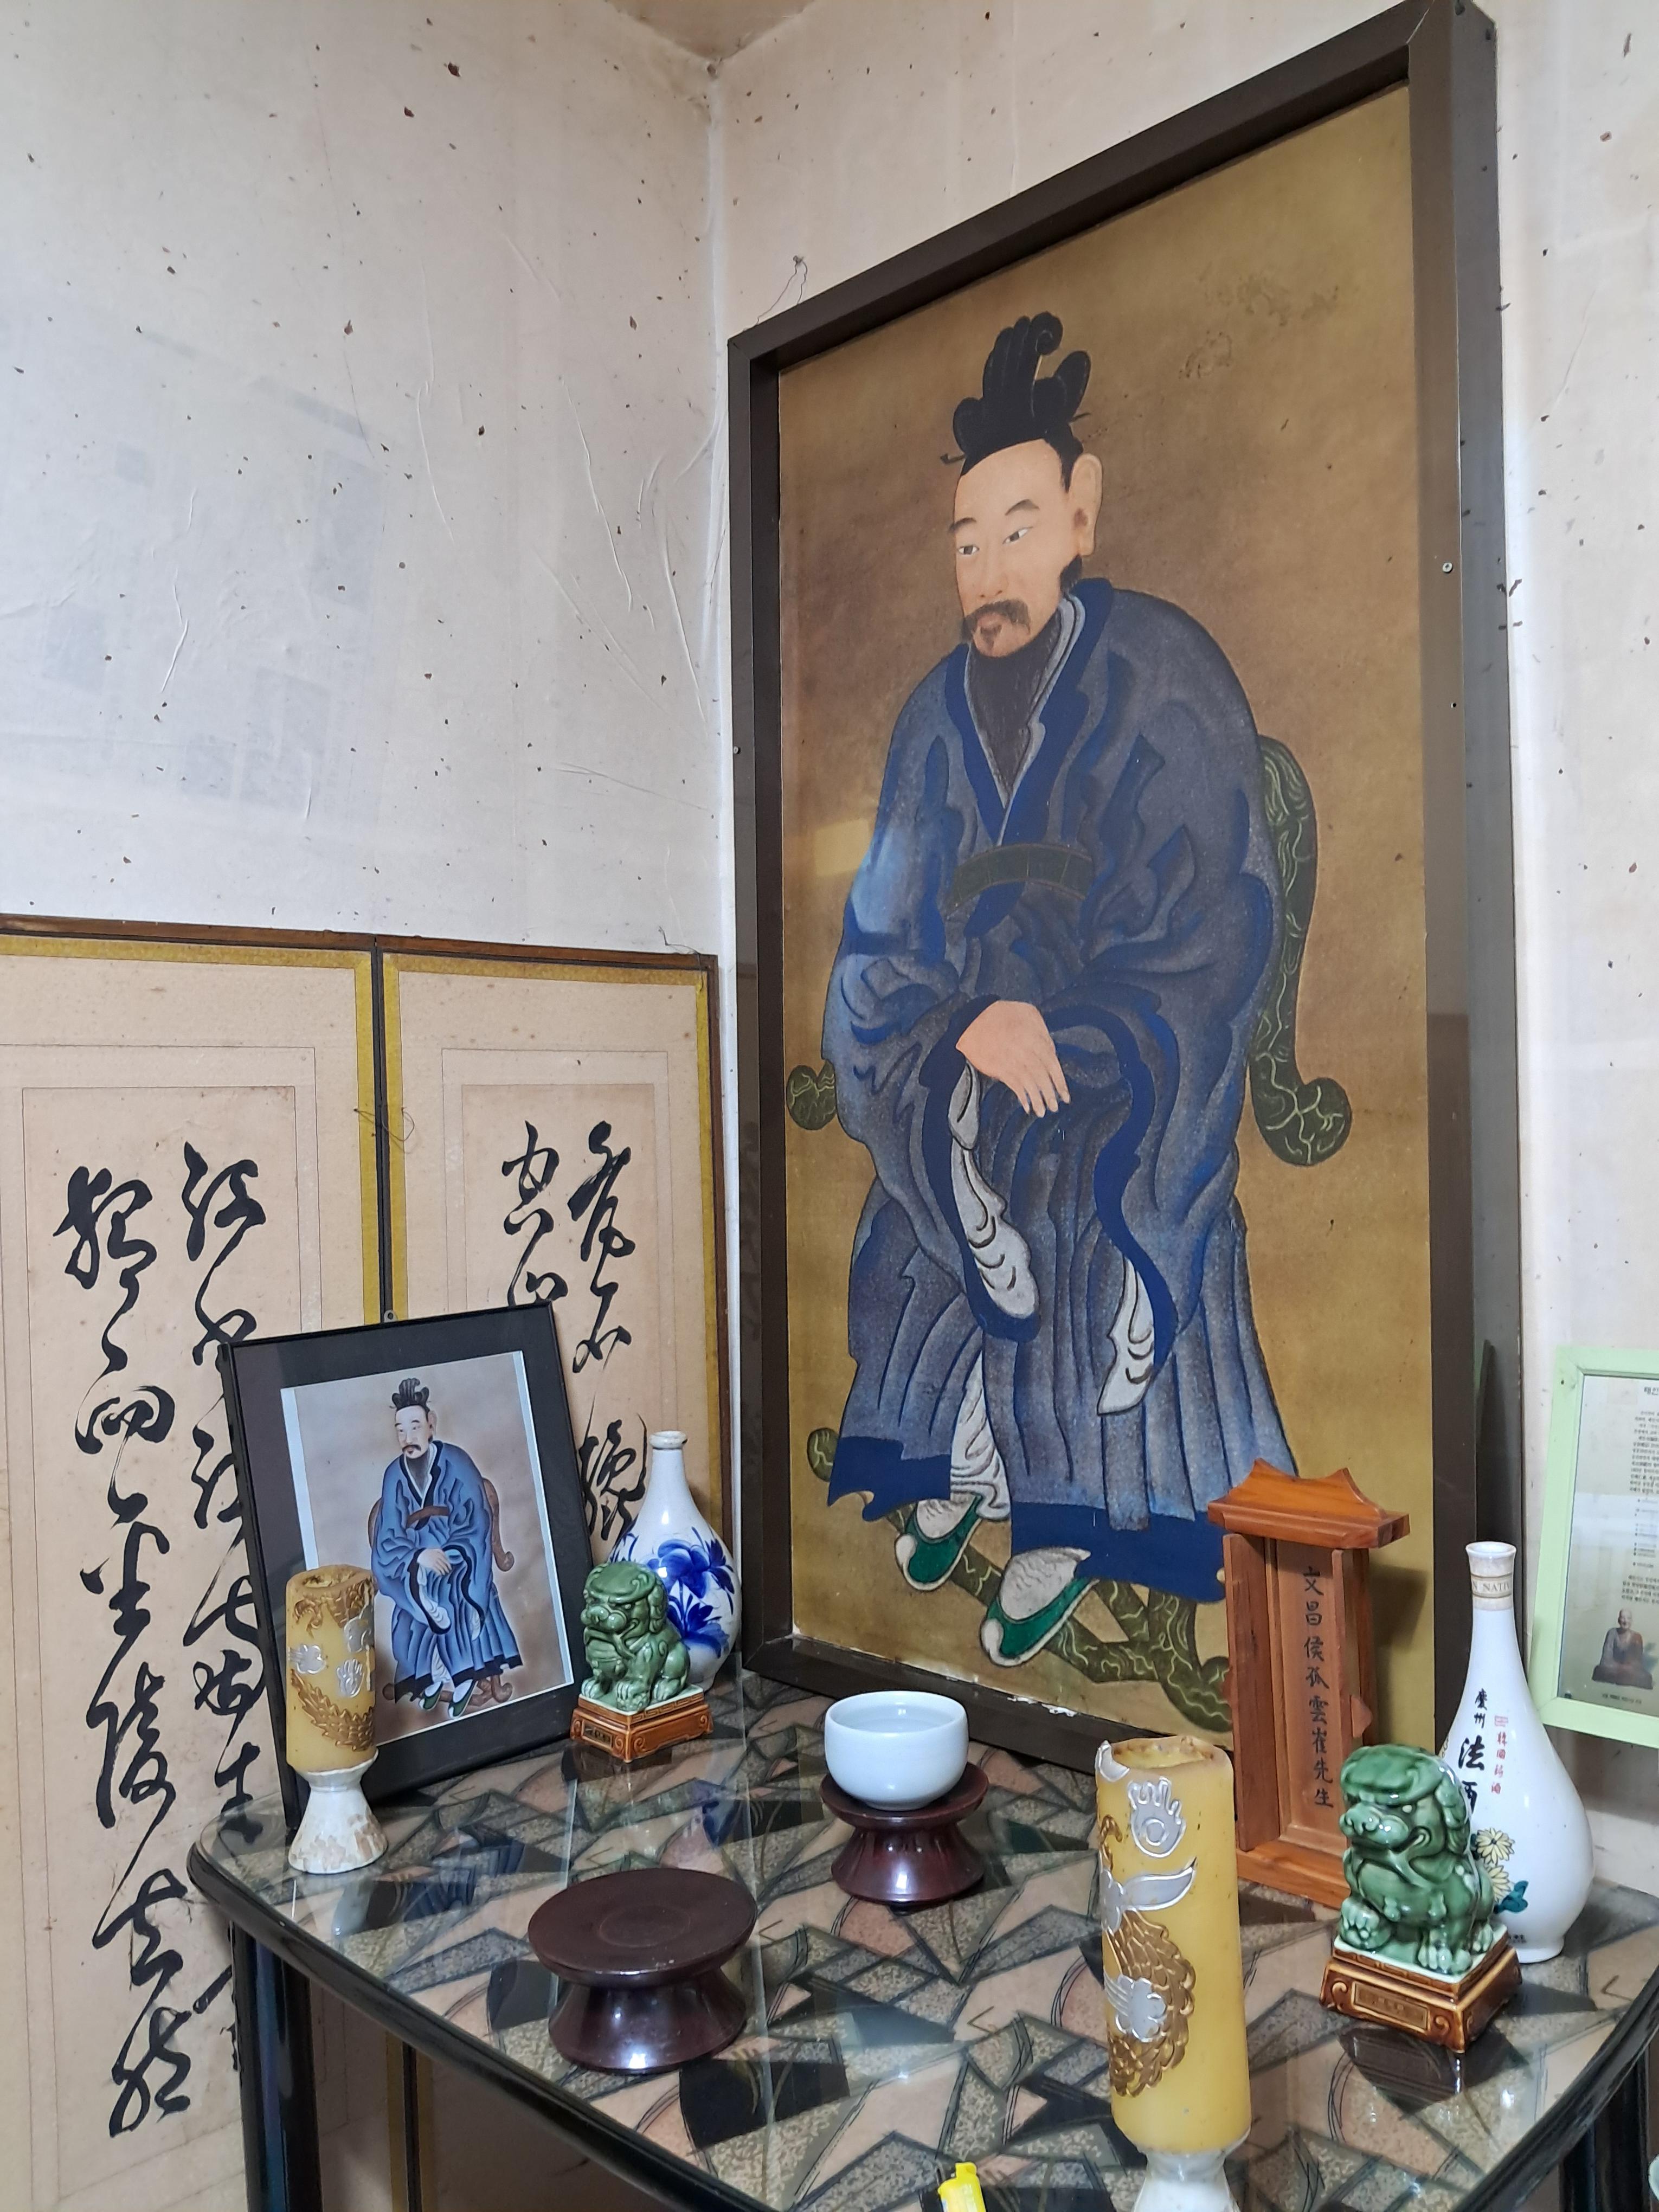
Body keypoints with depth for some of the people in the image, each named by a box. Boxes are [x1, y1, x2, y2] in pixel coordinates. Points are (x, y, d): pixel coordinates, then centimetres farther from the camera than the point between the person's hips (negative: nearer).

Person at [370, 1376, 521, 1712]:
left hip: (457, 1558, -3)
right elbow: (388, 1541, -4)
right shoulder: (394, 1476, 0)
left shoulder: (456, 1463, -10)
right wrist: (419, 1557, -23)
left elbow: (475, 1526, -12)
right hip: (415, 1565, 3)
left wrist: (442, 1559, -26)